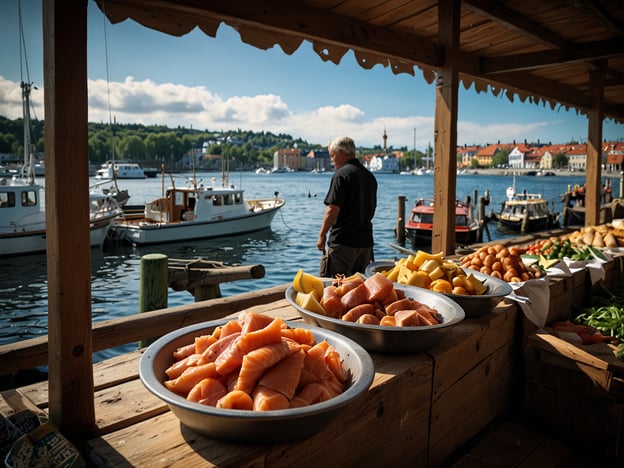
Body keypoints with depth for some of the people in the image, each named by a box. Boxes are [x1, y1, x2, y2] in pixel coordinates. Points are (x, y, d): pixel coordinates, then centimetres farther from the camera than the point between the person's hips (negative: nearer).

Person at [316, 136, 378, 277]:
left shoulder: (341, 174, -11)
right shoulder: (370, 176, 14)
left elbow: (333, 210, -16)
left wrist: (322, 235, -8)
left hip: (342, 241, -8)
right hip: (365, 241, 8)